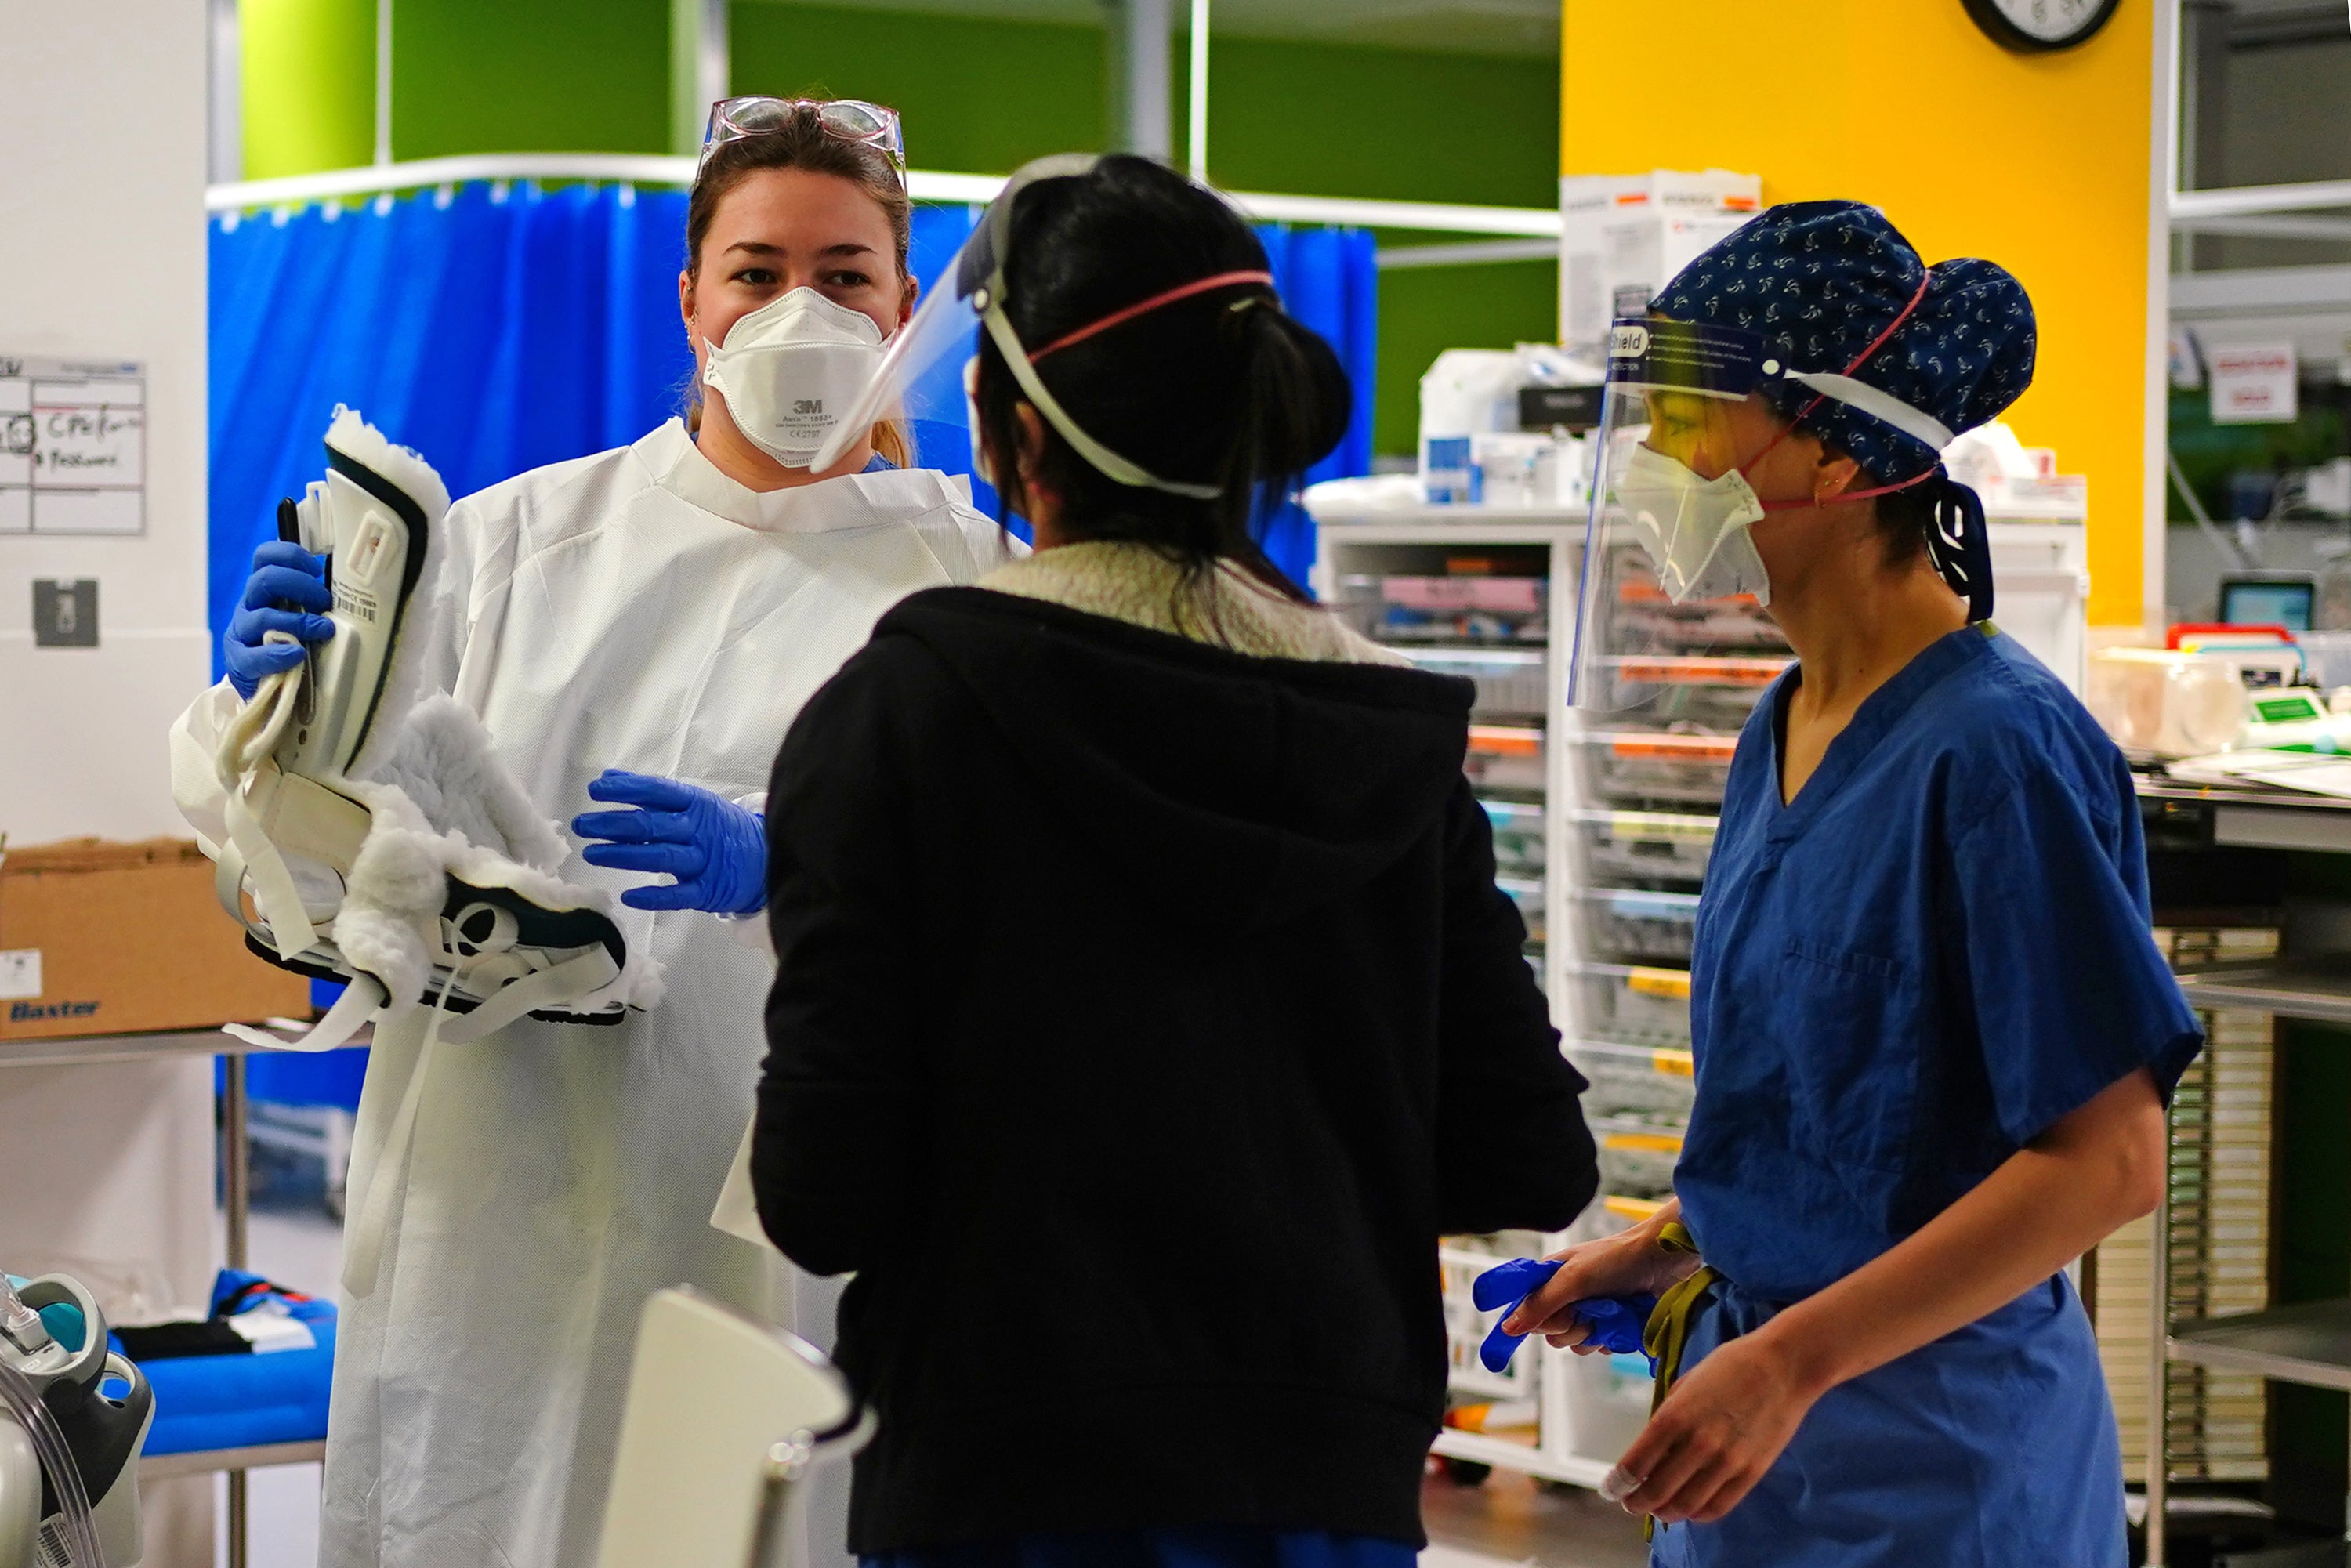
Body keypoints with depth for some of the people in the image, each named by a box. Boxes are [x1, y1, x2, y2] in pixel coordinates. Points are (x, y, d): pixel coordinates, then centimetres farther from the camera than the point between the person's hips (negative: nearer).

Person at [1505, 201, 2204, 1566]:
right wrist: (1670, 1248, 12)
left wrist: (1791, 1358, -23)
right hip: (1761, 1405, 8)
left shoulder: (1998, 746, -17)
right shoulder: (1783, 735, 9)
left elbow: (2108, 1159, -20)